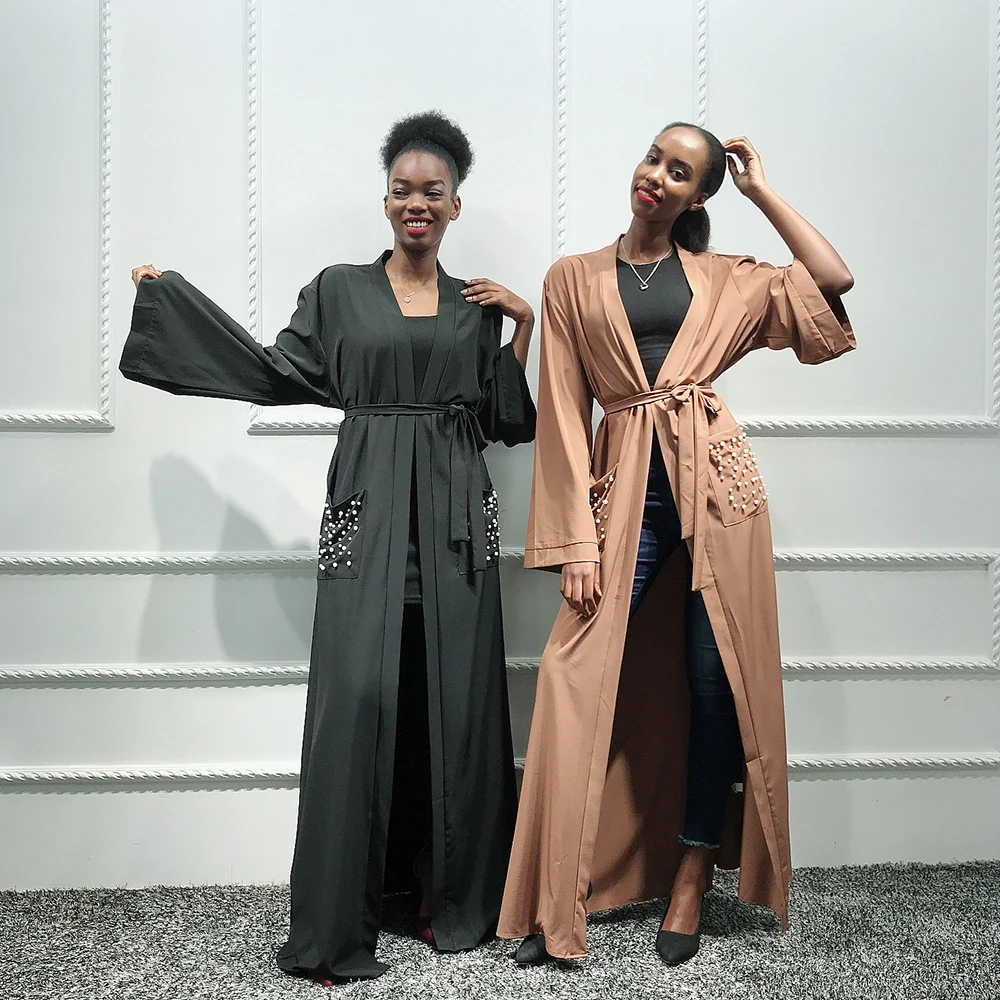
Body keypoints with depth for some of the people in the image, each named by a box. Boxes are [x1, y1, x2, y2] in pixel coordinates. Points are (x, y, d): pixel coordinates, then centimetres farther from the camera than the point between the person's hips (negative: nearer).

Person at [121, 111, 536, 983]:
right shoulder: (340, 290, 9)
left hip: (454, 518, 2)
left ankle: (452, 895, 19)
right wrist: (171, 295, 10)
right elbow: (276, 373, 7)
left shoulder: (477, 307, 13)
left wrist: (524, 324, 3)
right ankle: (338, 924, 3)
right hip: (367, 515, -1)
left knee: (455, 697, 3)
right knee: (357, 696, -7)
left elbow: (505, 419, 11)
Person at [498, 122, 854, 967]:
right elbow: (565, 412, 4)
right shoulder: (574, 279, 10)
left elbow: (834, 281, 1)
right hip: (623, 485, -1)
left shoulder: (726, 279, 13)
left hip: (715, 477, 1)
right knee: (579, 679, -8)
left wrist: (761, 190, 9)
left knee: (717, 678, 2)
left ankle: (691, 874, 19)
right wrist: (576, 541, -5)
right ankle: (557, 898, 5)